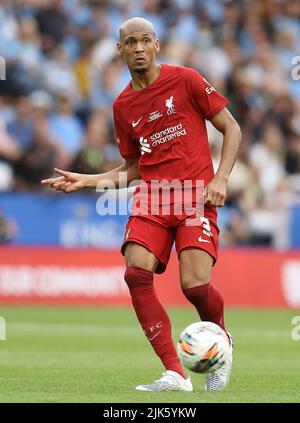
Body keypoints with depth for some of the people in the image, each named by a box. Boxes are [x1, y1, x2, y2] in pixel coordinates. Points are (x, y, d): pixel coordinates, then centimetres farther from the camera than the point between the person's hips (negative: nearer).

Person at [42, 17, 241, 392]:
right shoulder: (123, 106, 14)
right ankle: (175, 373, -18)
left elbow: (231, 129, 4)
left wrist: (220, 179, -8)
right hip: (151, 199, 4)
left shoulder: (185, 80, 0)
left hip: (195, 196, -4)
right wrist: (88, 181, 12)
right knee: (136, 273, -21)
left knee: (195, 284, -20)